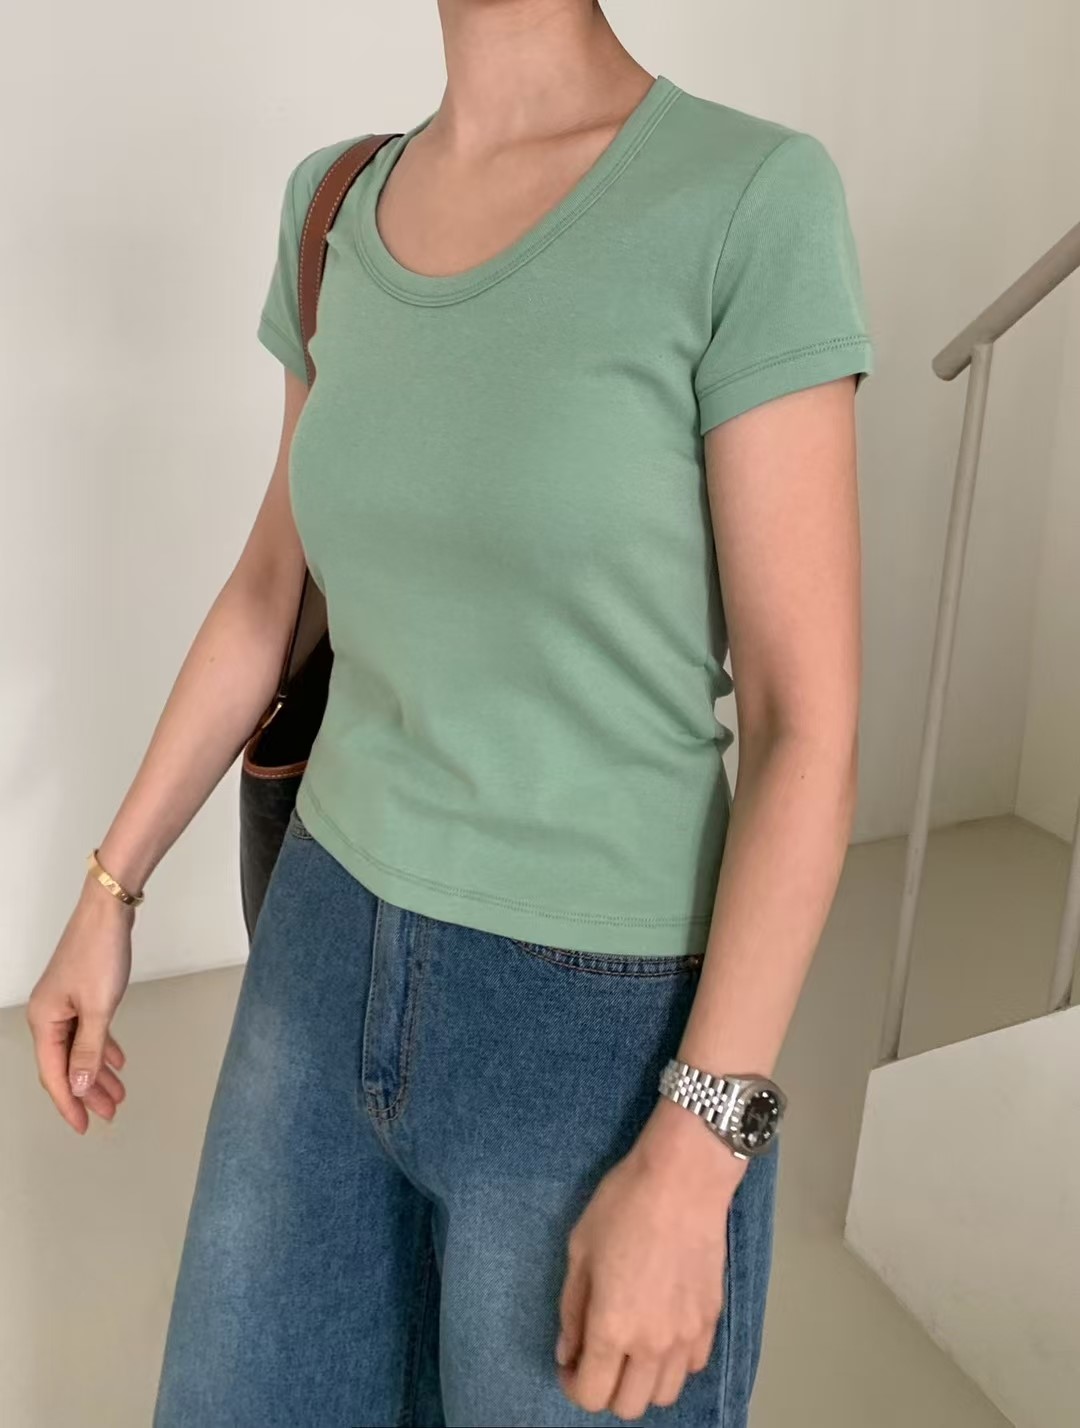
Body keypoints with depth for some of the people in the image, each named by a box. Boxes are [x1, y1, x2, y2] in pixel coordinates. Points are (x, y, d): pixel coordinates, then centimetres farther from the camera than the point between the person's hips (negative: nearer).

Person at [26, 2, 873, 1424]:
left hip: (606, 1041, -5)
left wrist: (695, 1158, -18)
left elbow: (809, 717, -15)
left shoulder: (754, 200, -15)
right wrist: (107, 898, 14)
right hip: (340, 968, 6)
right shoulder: (343, 207, 4)